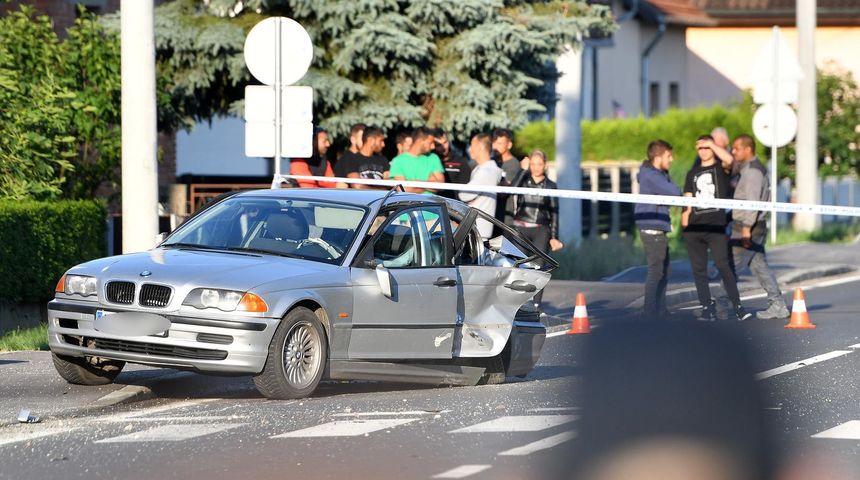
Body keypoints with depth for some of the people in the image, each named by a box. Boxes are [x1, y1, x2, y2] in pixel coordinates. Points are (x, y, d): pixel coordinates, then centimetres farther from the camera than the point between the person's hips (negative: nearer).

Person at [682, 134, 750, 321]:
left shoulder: (721, 169, 7)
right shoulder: (693, 173, 18)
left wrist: (714, 144, -4)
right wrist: (684, 224, 2)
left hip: (716, 227, -4)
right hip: (694, 228, 4)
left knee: (723, 266, -14)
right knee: (698, 269, 3)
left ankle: (737, 306, -11)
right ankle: (707, 307, 7)